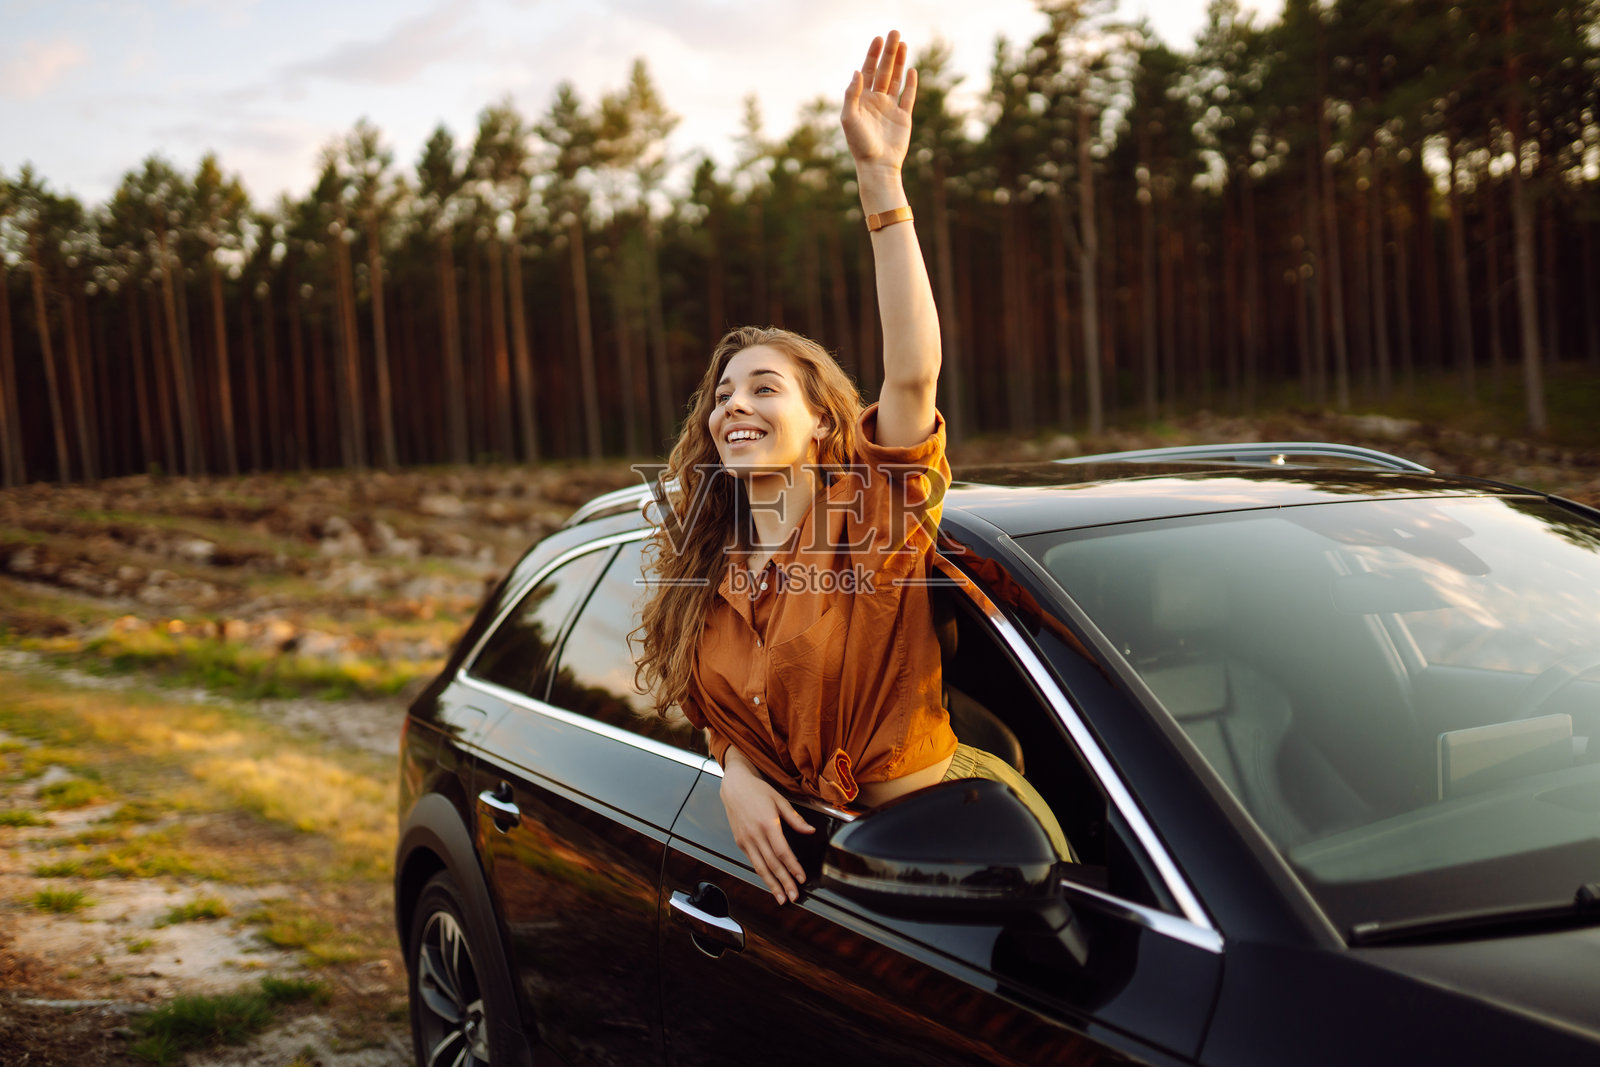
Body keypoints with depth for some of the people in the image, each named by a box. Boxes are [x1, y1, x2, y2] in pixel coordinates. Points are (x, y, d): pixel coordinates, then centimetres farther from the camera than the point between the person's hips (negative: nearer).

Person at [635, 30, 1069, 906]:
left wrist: (881, 183, -33)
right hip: (809, 846, 5)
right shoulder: (709, 574, 4)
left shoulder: (873, 513, -14)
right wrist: (735, 772, -11)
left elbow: (913, 372, -29)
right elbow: (721, 712, 12)